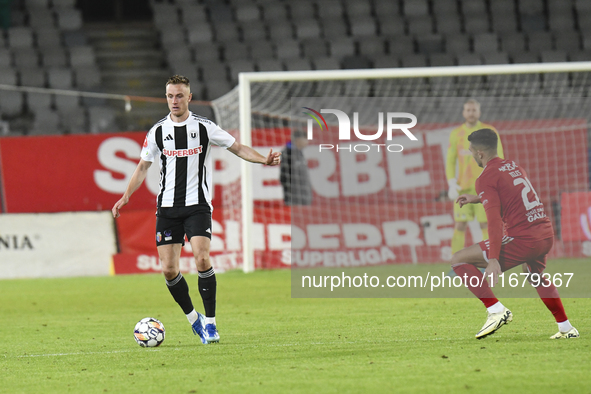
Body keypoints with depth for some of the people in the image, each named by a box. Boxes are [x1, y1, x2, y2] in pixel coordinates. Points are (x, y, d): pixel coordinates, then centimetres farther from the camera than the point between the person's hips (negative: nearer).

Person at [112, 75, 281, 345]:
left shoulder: (204, 127, 0)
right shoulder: (158, 131, 6)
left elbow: (238, 148, 6)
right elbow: (143, 167, 14)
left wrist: (264, 160, -10)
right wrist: (126, 196, 3)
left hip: (197, 205, -3)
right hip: (167, 208, 3)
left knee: (202, 259, -20)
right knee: (169, 269, -4)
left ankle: (210, 322, -9)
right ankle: (193, 318, 17)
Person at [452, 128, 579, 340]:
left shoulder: (486, 178, -7)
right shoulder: (514, 166, 17)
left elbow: (494, 220, -18)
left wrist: (494, 260, -22)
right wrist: (477, 199, 46)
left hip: (522, 239, -8)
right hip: (546, 234, 8)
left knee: (458, 260, -3)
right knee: (537, 277, 38)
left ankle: (496, 310, -10)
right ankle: (566, 328, 38)